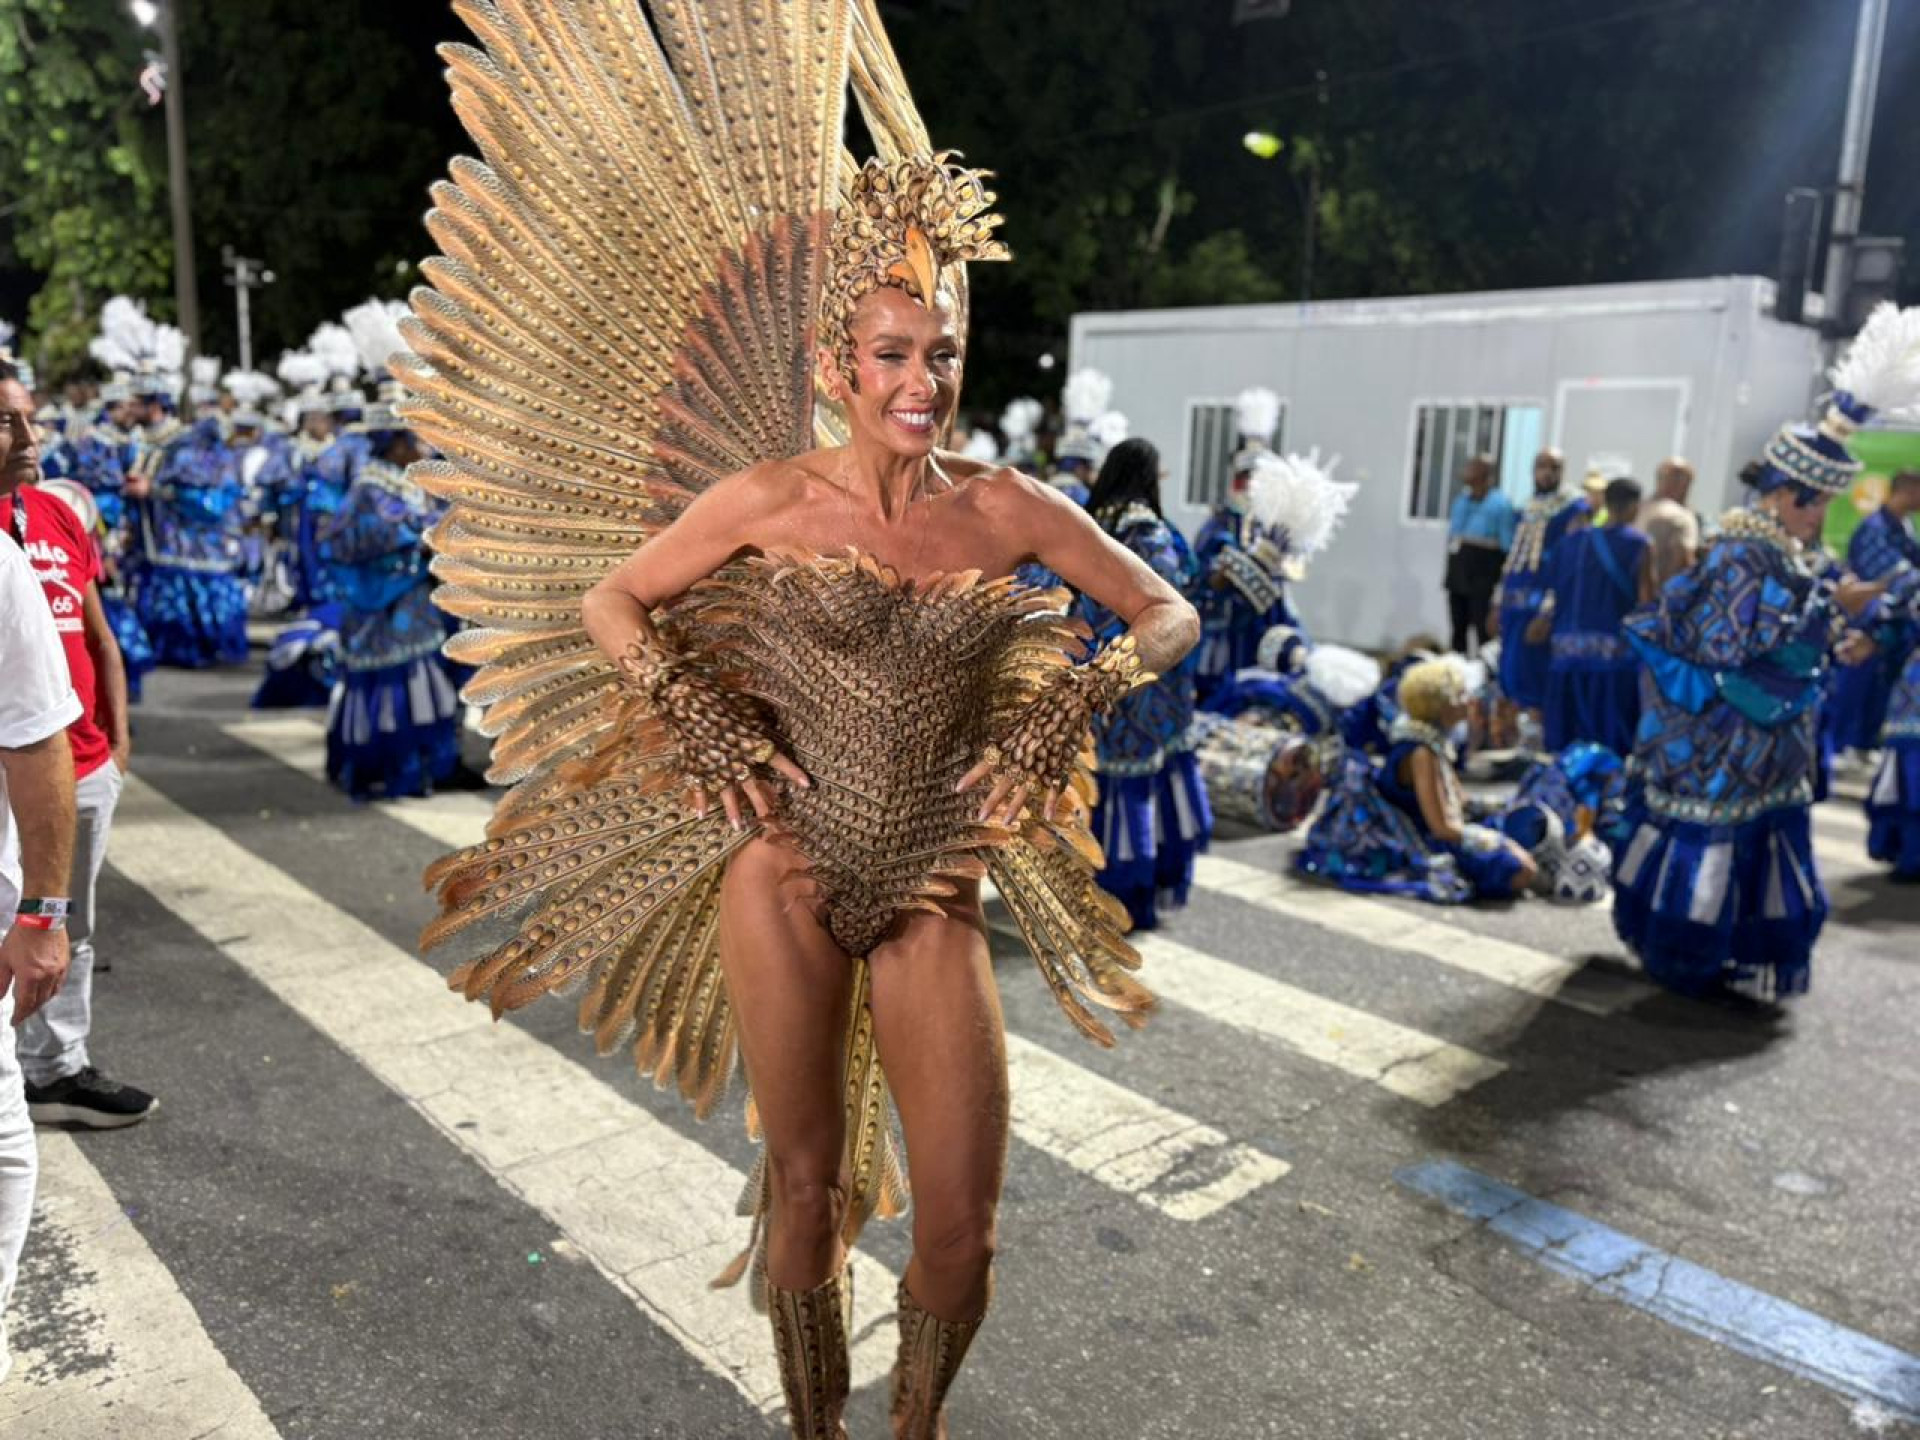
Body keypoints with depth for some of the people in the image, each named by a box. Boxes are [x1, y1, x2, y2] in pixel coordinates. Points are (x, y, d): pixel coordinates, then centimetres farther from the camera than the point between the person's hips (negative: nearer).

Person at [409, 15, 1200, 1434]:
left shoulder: (1007, 506, 0)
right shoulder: (770, 494, -4)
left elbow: (1168, 613, 8)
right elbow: (611, 601, 6)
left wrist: (1079, 698, -9)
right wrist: (703, 724, -7)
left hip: (935, 890, 2)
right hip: (787, 873, -1)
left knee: (962, 1224, 4)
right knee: (808, 1182, 12)